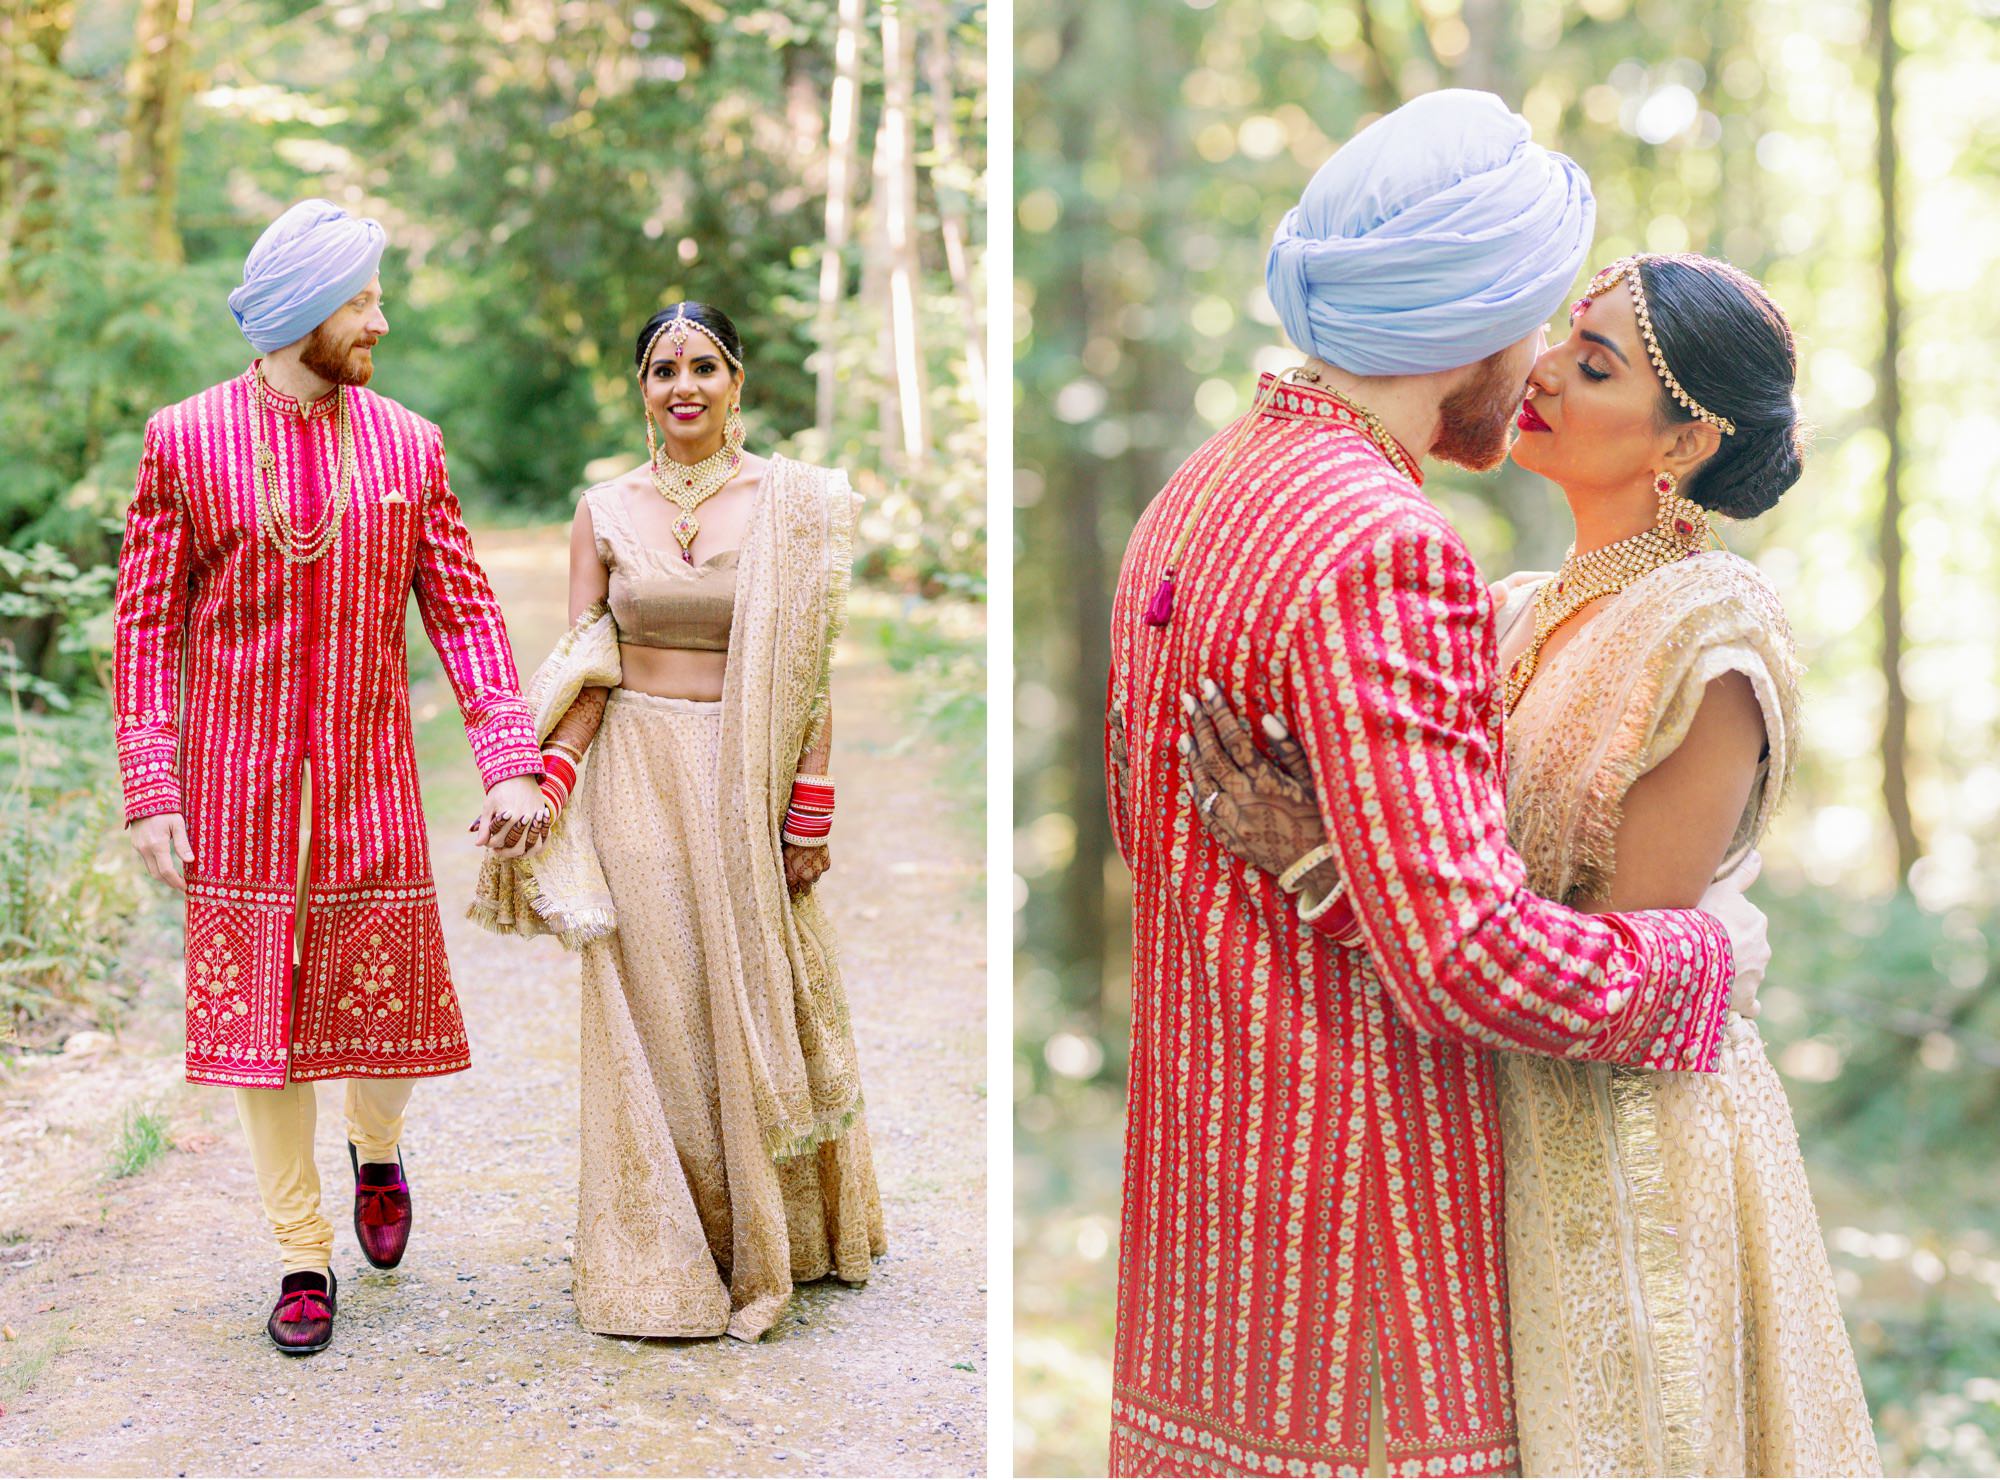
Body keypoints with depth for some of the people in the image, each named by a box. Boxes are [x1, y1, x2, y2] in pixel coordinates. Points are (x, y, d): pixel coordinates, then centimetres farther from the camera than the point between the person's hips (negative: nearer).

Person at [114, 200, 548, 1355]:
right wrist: (151, 792, -6)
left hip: (370, 784, 1)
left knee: (388, 1000, 4)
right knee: (258, 1015, 3)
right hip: (239, 791, -1)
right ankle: (305, 1258, 17)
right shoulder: (186, 442, -1)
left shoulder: (409, 446, 4)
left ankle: (377, 1149, 38)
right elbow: (148, 623, -1)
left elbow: (464, 611, 4)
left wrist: (511, 763, -6)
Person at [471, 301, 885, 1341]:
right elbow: (585, 674, 2)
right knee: (653, 1011, 5)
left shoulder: (793, 504, 0)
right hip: (637, 779, 1)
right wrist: (542, 786, -12)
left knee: (755, 1006, 6)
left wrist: (811, 808, -6)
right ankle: (665, 1256, 16)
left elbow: (809, 670, -2)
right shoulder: (604, 510, 4)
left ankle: (773, 1237, 23)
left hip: (749, 783, -1)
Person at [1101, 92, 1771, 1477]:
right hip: (1360, 1173, -9)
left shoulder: (1193, 498, 8)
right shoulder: (1383, 548, -22)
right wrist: (1705, 952, -10)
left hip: (1207, 1143, 9)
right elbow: (1468, 956, -26)